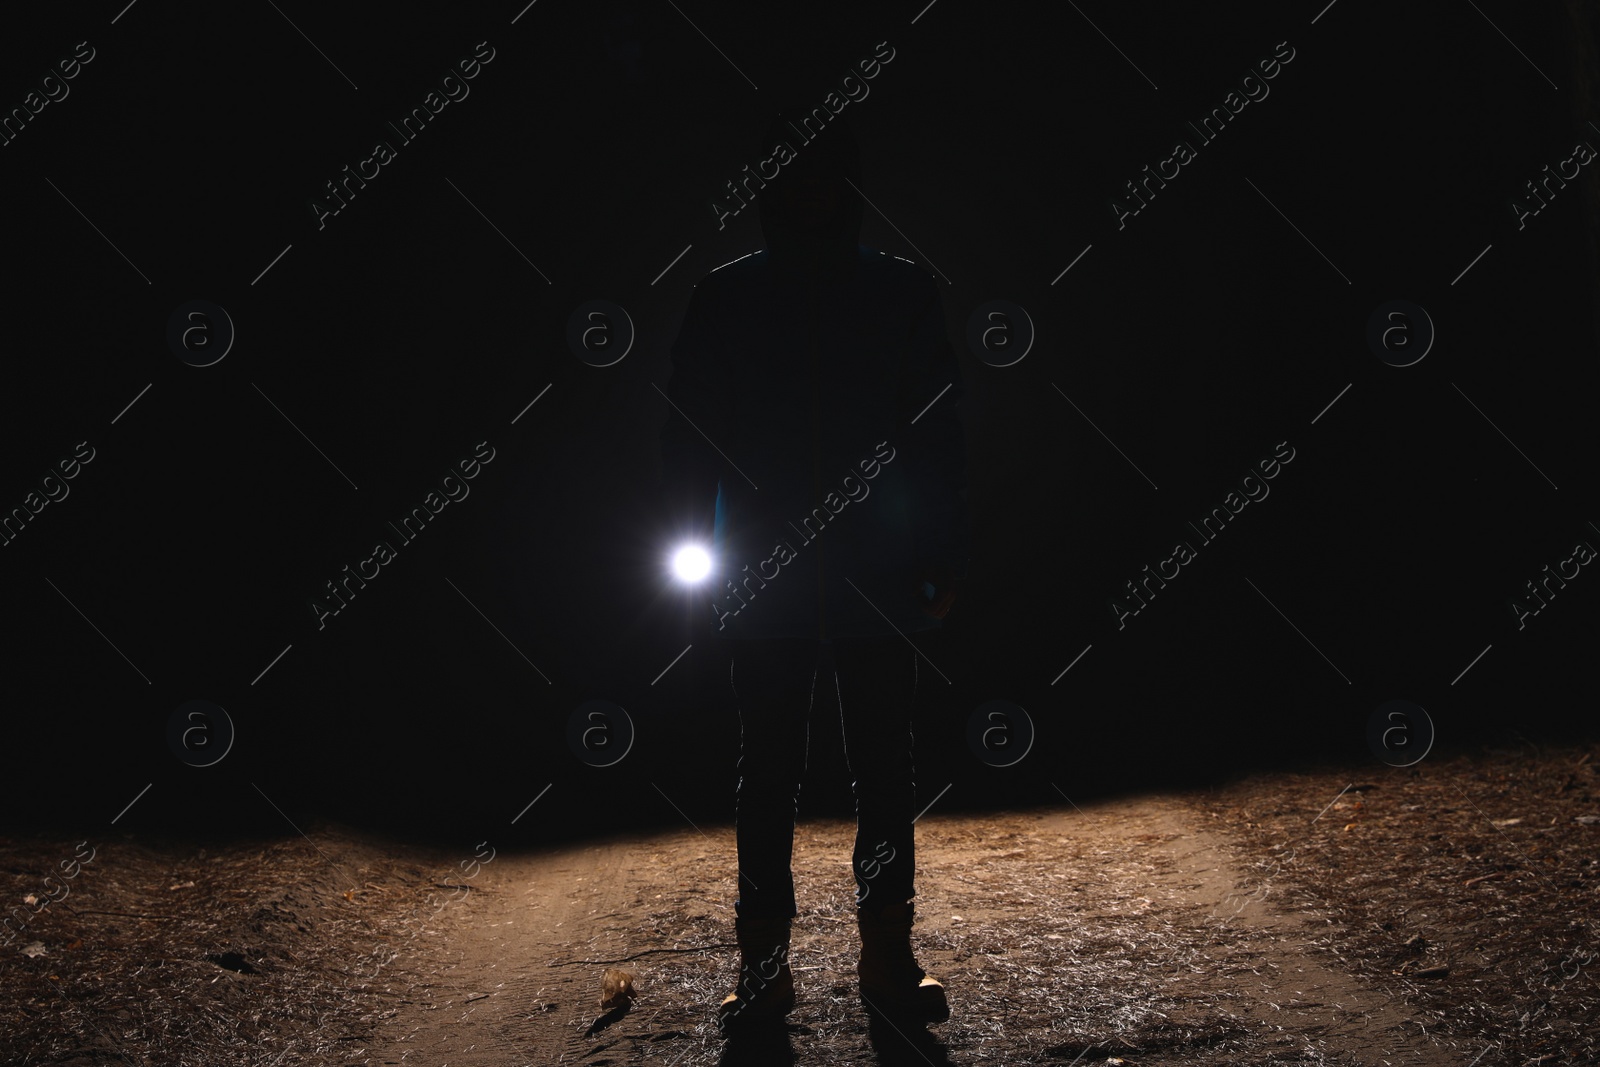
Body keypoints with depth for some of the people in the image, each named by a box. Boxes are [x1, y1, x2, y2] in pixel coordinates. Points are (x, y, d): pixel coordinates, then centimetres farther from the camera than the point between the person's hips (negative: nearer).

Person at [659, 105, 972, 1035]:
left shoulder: (903, 293, 2)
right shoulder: (725, 299, 3)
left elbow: (940, 436, 4)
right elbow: (690, 436, 4)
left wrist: (945, 563, 0)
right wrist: (700, 548, -6)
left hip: (878, 575, 0)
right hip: (766, 574, 0)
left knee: (885, 766, 7)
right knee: (768, 772, 6)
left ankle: (888, 954, 20)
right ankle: (765, 965, 16)